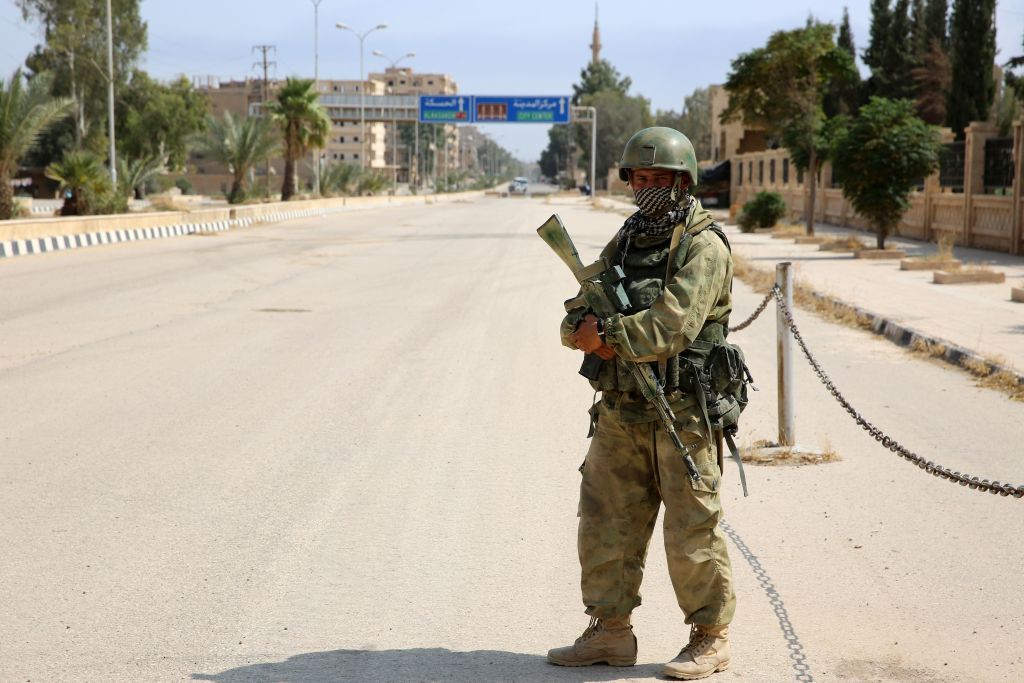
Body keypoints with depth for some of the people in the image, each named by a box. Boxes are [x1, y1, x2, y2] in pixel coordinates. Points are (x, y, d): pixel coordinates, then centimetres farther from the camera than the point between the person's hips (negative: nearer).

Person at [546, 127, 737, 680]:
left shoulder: (703, 247, -9)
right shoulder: (624, 242, 14)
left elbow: (673, 327, -22)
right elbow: (575, 321, 11)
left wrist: (607, 334, -14)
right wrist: (591, 331, -12)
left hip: (681, 413, -7)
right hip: (620, 411, 7)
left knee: (692, 531, 1)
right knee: (605, 524, 10)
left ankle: (711, 638, 15)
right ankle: (610, 633, 22)